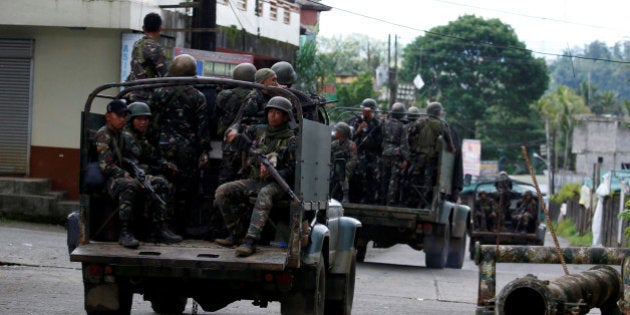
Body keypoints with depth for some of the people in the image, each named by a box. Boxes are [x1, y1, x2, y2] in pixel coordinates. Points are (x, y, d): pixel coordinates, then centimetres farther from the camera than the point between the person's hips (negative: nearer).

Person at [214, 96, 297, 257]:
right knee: (222, 191, -14)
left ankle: (250, 241, -51)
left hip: (276, 183, -6)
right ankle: (234, 233, -8)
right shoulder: (259, 131, 11)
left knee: (264, 195, -41)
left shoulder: (290, 140, -3)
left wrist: (272, 173, -27)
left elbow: (291, 170, -9)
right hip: (254, 180, 6)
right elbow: (238, 127, 26)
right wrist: (234, 131, 0)